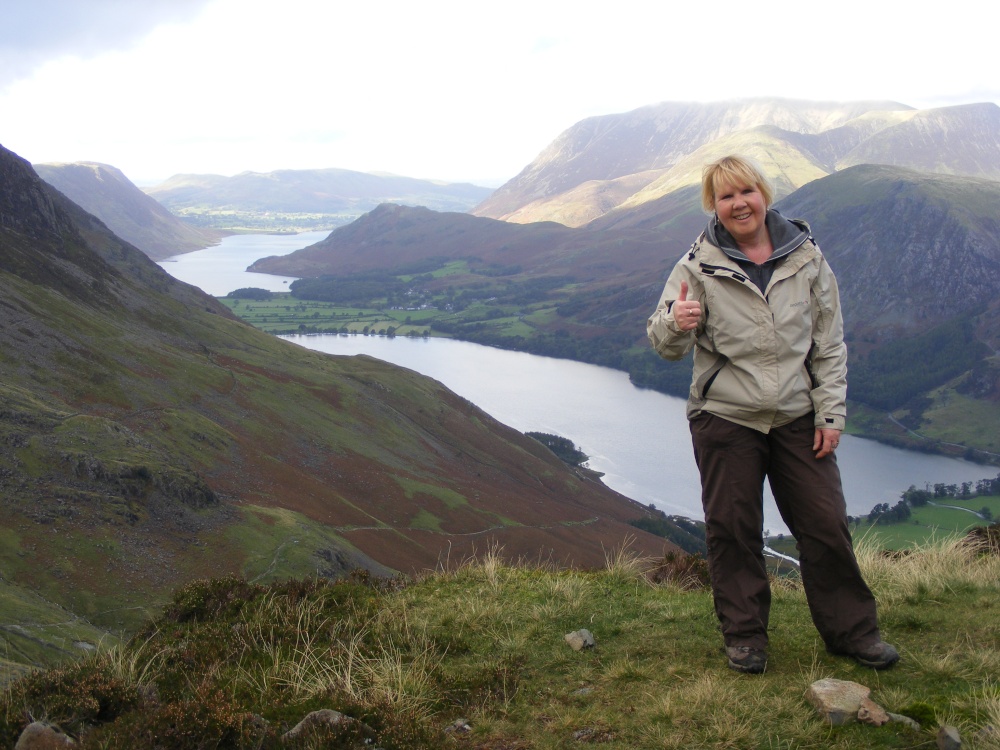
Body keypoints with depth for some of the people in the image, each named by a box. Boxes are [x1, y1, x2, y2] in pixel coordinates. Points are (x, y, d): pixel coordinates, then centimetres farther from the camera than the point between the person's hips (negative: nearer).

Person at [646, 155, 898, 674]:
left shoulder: (806, 256, 0)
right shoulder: (698, 266, -6)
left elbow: (829, 341, 5)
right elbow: (666, 347, -9)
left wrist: (830, 412, 0)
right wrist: (676, 324, -33)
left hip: (798, 417, 2)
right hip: (725, 417, -1)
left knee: (825, 524, 7)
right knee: (732, 530, 6)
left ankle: (851, 630, 23)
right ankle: (745, 635, 22)